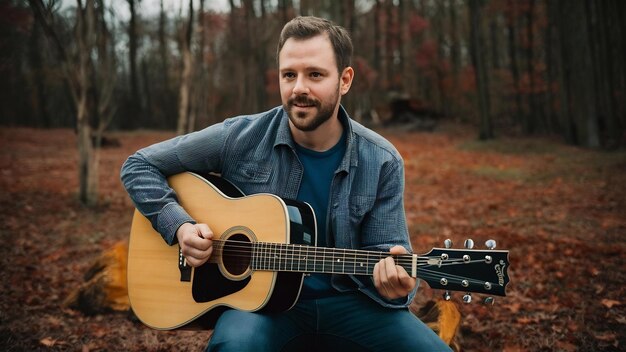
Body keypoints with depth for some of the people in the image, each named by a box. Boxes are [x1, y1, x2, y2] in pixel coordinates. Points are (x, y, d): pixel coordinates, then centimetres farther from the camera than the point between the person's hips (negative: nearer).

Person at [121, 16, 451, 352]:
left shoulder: (382, 163, -5)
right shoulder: (240, 139, -7)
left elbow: (382, 251, -2)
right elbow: (139, 166, 1)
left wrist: (394, 280, -26)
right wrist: (180, 227, -14)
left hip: (344, 302, 2)